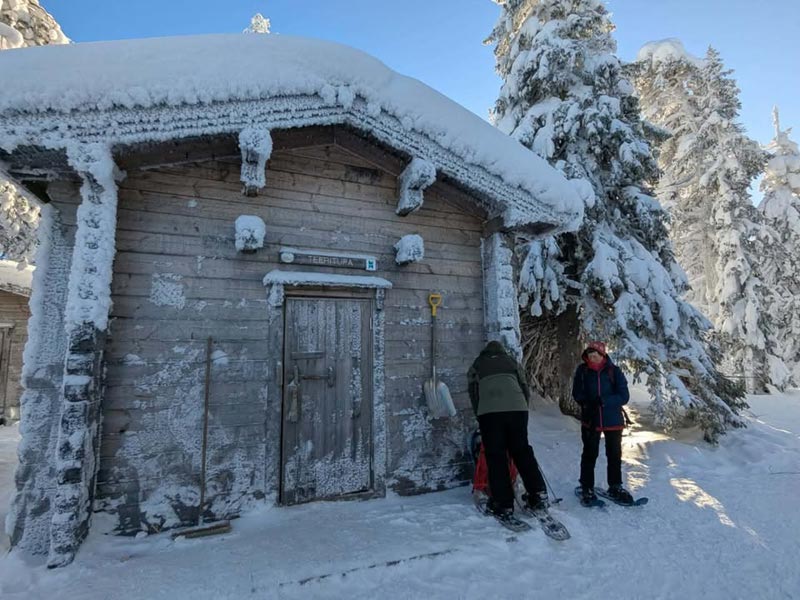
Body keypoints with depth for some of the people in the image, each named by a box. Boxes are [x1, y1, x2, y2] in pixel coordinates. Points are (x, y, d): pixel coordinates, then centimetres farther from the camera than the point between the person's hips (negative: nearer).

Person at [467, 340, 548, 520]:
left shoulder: (477, 365, 24)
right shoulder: (512, 362, 26)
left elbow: (473, 394, 19)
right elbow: (525, 390, 24)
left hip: (489, 411, -2)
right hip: (517, 408, 2)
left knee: (496, 457, 4)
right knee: (522, 451, 16)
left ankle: (503, 505, 5)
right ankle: (538, 494, 15)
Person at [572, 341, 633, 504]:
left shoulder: (614, 371, -8)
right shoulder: (582, 370, -5)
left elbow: (624, 396, -11)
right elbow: (577, 393, 0)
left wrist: (603, 401, -24)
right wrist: (587, 403, -19)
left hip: (613, 420, 1)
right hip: (590, 420, 0)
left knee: (614, 455, 16)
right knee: (589, 455, 8)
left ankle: (615, 487, 34)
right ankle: (586, 488, 22)